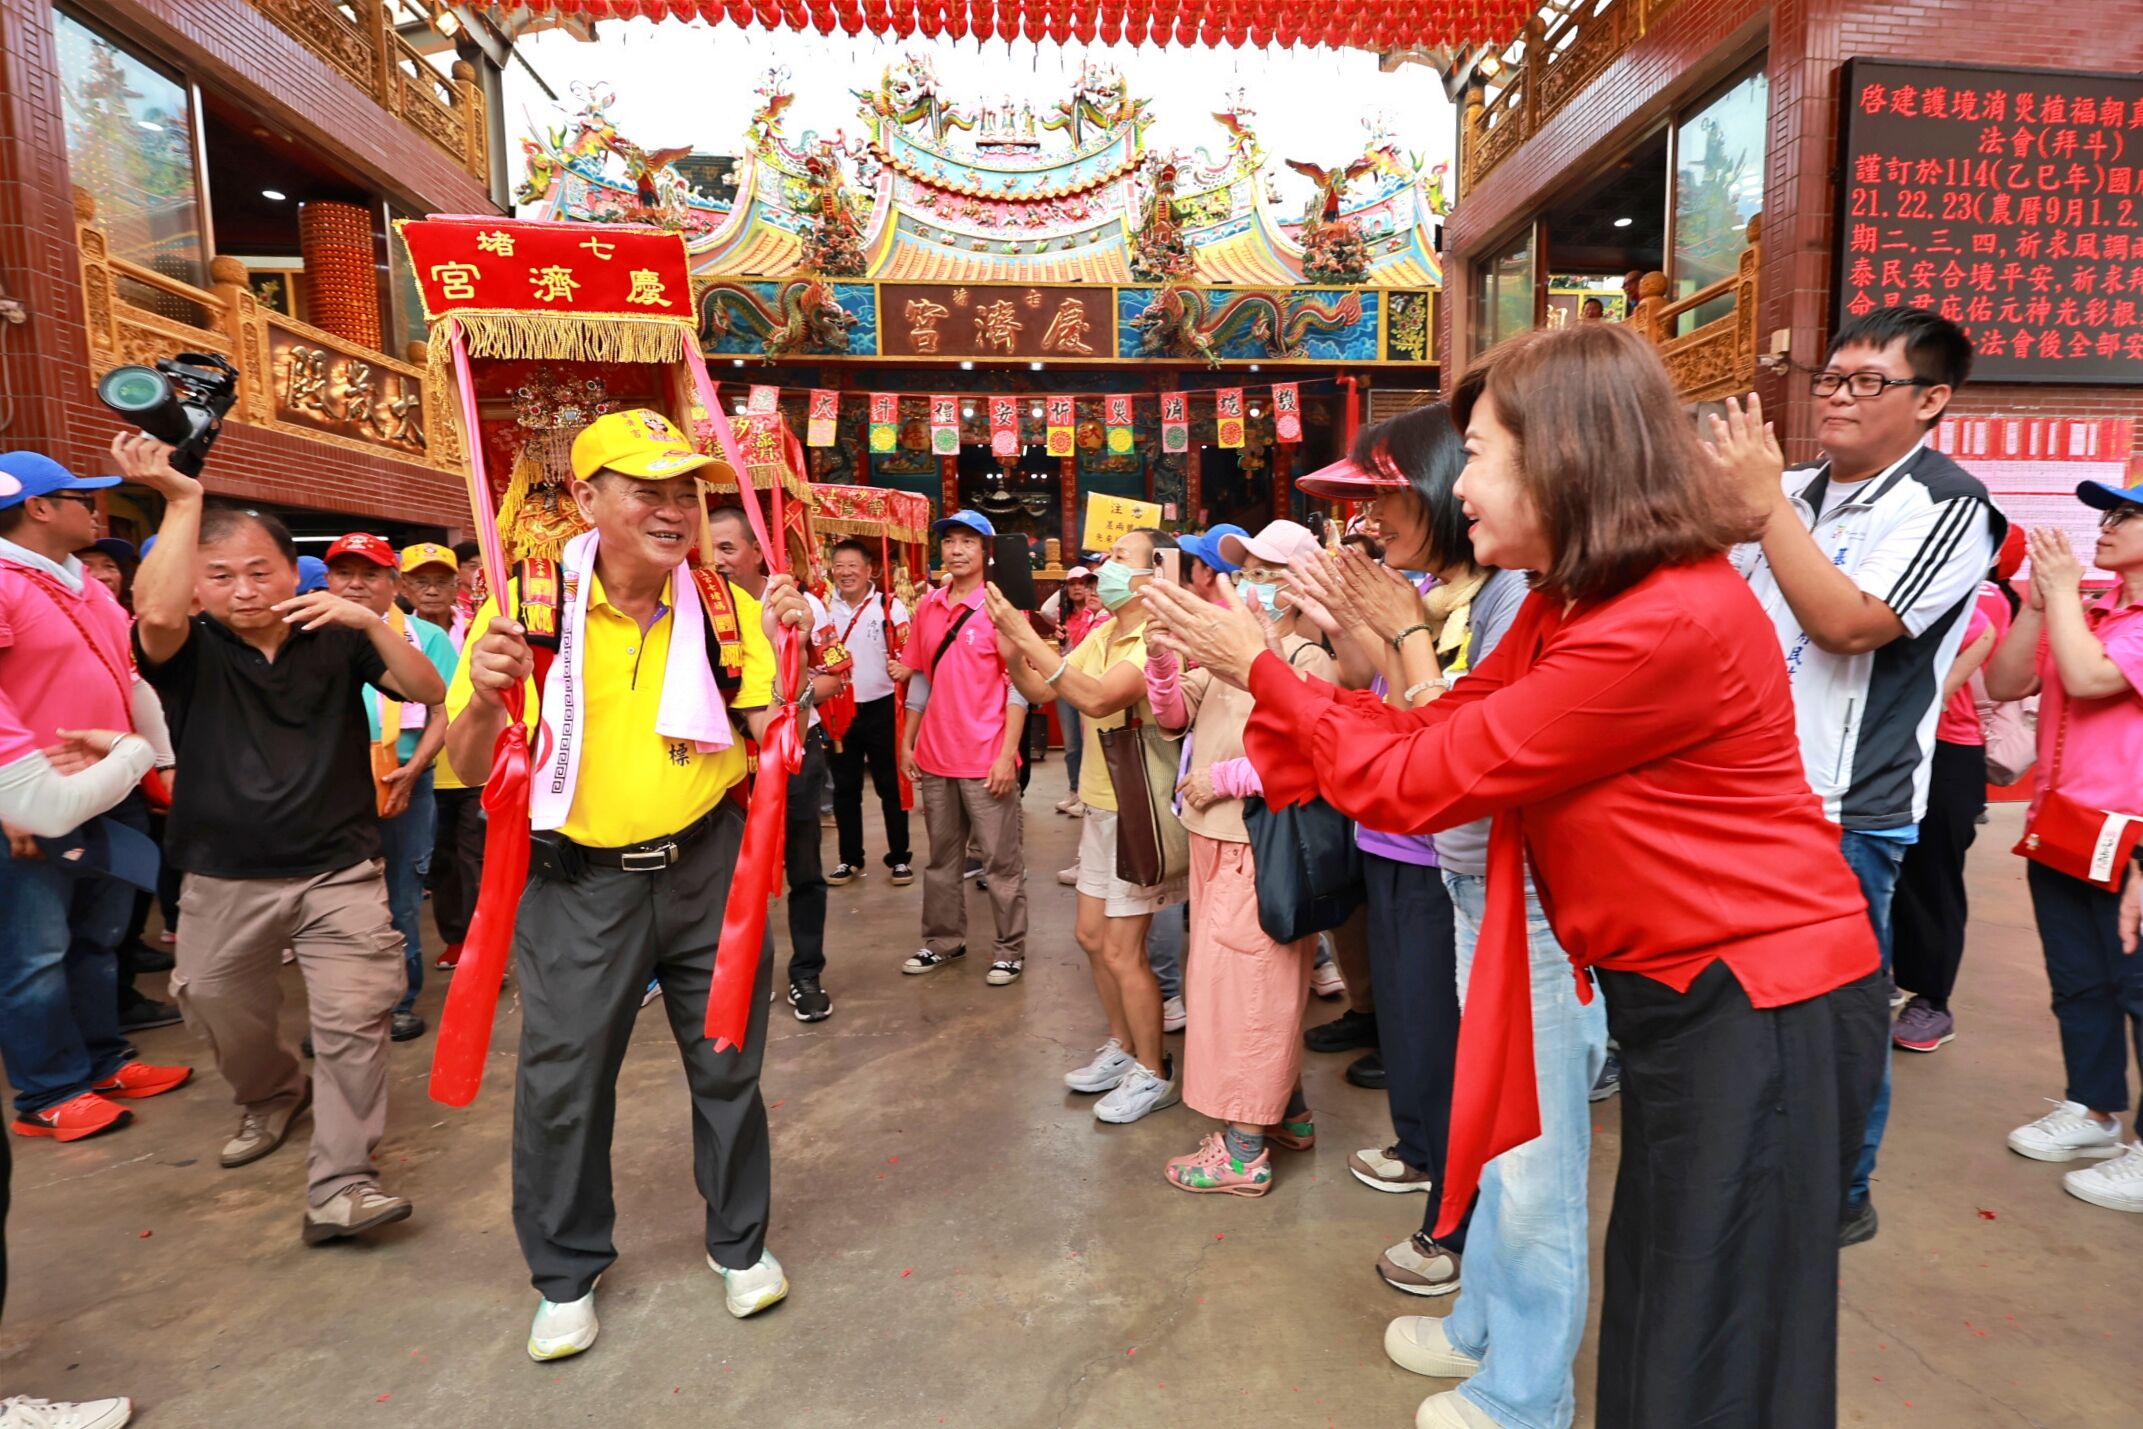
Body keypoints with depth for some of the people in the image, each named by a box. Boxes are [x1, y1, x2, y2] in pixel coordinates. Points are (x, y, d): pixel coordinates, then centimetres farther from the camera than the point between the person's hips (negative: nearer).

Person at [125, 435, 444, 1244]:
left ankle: (338, 1186, -2)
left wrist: (371, 621, -25)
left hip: (341, 871, -2)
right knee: (220, 1015, 20)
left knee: (353, 1021, -8)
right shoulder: (189, 649, -3)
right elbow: (155, 611, -27)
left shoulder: (336, 640, -2)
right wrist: (181, 501, -25)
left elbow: (429, 691, -11)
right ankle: (272, 1095, 50)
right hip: (225, 879, 2)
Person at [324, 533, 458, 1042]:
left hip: (403, 785, -1)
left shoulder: (425, 637, 4)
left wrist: (411, 771, -13)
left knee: (400, 901, 7)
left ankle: (401, 1001, 20)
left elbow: (443, 713, -1)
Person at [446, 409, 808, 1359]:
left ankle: (739, 1243, 37)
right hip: (577, 886, -1)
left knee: (728, 1065, 13)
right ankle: (566, 1274, 36)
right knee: (562, 1084, 11)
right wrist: (487, 695, -26)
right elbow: (470, 770, -5)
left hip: (709, 870, 1)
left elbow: (772, 732, -4)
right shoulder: (530, 605, -8)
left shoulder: (724, 605, -3)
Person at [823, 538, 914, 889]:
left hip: (881, 708, -3)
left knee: (890, 784, 5)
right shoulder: (824, 608, 5)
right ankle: (850, 859, 23)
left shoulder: (890, 606, -6)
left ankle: (899, 857, 16)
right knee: (845, 788, 11)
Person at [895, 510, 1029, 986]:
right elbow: (921, 678, 14)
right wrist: (907, 743, 11)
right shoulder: (928, 606, 7)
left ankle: (1011, 949, 17)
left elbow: (1018, 685, -10)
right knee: (941, 856, 17)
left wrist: (1007, 754, -16)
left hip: (986, 759, -5)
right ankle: (943, 940, 31)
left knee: (1001, 860, 5)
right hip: (935, 756, 6)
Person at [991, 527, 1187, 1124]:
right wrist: (1011, 646, -12)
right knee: (1091, 936, 16)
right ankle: (1123, 1048, 35)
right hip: (1101, 806, 9)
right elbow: (1040, 690, 7)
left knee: (1122, 952, 0)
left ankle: (1154, 1073, 20)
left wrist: (1026, 634, -32)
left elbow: (1097, 698, -36)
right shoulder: (1100, 635, 7)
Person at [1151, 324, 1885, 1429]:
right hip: (1679, 993, 9)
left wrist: (1260, 668, -13)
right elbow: (1437, 731, 3)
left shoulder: (1666, 624, -28)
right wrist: (1273, 682, 0)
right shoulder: (1572, 600, 3)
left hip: (1758, 1011, -9)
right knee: (1653, 1311, 24)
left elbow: (1417, 781, -23)